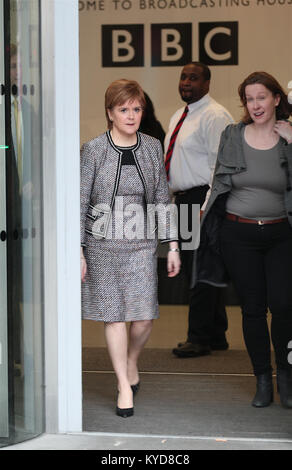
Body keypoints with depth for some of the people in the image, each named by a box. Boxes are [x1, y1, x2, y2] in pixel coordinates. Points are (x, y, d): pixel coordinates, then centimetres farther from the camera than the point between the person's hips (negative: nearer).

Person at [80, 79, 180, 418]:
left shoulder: (152, 147, 6)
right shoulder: (93, 151, -4)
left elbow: (163, 199, 10)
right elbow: (80, 202, -2)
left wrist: (172, 245, 7)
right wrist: (77, 250, -6)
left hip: (141, 244, 2)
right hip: (103, 245, -2)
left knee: (144, 315, -2)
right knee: (114, 315, 1)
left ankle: (131, 360, 30)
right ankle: (125, 386, 13)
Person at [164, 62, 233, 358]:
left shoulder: (214, 116, -10)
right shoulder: (178, 118, 19)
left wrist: (208, 207, -22)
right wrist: (171, 198, 16)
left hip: (204, 200, -10)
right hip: (183, 200, 10)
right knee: (194, 267, 12)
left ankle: (200, 338, 0)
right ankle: (216, 336, 20)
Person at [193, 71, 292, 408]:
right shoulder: (232, 135, 5)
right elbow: (219, 181, 14)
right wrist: (210, 211, 11)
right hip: (238, 234, 1)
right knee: (252, 308, 5)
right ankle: (262, 380, 16)